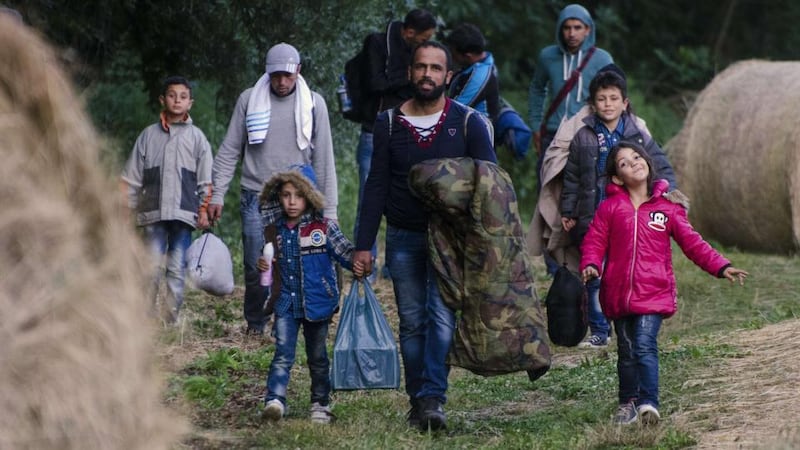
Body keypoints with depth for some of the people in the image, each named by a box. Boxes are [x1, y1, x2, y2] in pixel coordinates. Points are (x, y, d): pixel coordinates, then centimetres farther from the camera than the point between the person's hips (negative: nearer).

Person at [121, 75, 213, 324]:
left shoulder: (196, 137, 8)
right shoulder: (149, 135, 10)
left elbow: (206, 180, 8)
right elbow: (132, 177, 12)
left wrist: (204, 210, 0)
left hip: (183, 212, 0)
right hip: (154, 212, 0)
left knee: (178, 270, 0)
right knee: (152, 268, -6)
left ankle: (172, 320, 4)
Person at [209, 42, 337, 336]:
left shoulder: (313, 104, 5)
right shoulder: (249, 100, 5)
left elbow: (324, 160, 5)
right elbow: (229, 151, 8)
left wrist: (329, 209, 1)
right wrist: (217, 194, -1)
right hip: (255, 198, 0)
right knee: (255, 267, -3)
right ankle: (255, 323, 15)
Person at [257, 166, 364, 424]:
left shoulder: (324, 228, -5)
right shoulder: (277, 230, 6)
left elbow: (345, 252, -8)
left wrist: (357, 265, -28)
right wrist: (263, 266, -2)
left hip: (317, 302, -2)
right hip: (286, 301, 2)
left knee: (317, 356, 11)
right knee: (283, 354, -10)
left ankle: (321, 404, 23)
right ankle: (274, 400, -19)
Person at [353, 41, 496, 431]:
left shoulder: (468, 123, -1)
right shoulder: (389, 123, 4)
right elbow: (376, 187, 5)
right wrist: (363, 245, 0)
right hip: (403, 239, 2)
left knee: (442, 317, -15)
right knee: (412, 323, 4)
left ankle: (433, 399, -19)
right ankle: (417, 401, 9)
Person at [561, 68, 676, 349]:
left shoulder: (638, 137, 3)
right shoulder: (583, 138, 3)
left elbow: (662, 168, 8)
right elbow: (571, 177, 8)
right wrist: (568, 212, 7)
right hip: (593, 220, 0)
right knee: (595, 277, 3)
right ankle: (599, 332, 13)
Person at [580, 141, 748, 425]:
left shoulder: (668, 207, 5)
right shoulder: (610, 208, 5)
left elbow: (692, 242, 6)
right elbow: (594, 241, 4)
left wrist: (720, 267, -3)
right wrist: (590, 265, -17)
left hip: (653, 293, -2)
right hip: (619, 293, 2)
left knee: (645, 346, -18)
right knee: (627, 351, 11)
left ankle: (648, 403, -24)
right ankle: (627, 404, 26)